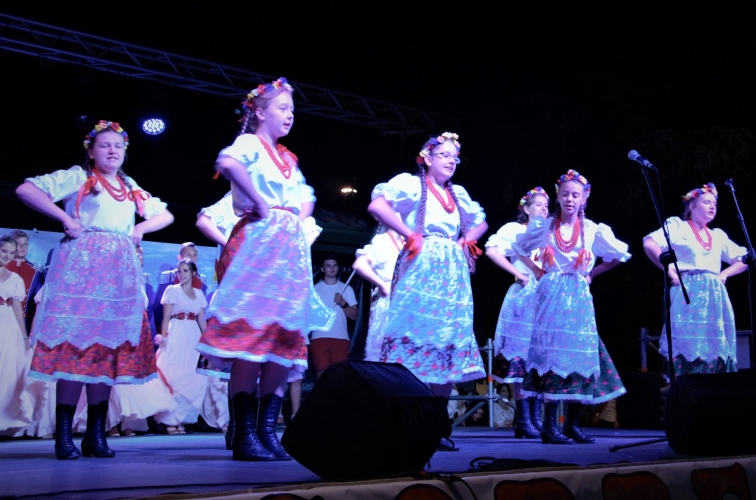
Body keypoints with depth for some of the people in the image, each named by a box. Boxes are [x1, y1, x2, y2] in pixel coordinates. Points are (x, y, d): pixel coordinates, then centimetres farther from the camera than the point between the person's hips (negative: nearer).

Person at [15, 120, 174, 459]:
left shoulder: (132, 189, 22)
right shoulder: (77, 177, 6)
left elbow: (166, 215, 30)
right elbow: (26, 190, -3)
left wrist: (141, 229, 12)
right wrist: (65, 218, -9)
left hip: (120, 272, 6)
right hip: (81, 266, -5)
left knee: (110, 348, 2)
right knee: (75, 345, -11)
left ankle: (96, 432, 8)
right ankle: (63, 435, -8)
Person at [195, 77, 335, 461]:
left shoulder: (288, 159, 24)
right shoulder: (250, 143, 0)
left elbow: (308, 199, 33)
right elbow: (227, 162, -23)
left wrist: (297, 215, 11)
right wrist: (259, 202, -20)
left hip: (291, 246, 8)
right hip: (259, 241, -8)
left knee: (286, 338, 3)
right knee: (252, 334, -14)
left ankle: (267, 430, 8)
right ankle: (244, 434, -11)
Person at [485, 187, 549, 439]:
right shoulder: (515, 229, 2)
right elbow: (491, 250, -14)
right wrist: (517, 273, -14)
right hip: (524, 298, -7)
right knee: (520, 357, -9)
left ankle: (536, 416, 9)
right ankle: (523, 419, -7)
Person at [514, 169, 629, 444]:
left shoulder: (593, 229, 4)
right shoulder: (544, 225, 4)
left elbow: (620, 255, 14)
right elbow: (519, 248, 18)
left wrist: (591, 274, 10)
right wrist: (539, 272, 9)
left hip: (579, 298, 2)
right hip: (551, 297, -1)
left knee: (580, 355, -1)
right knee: (553, 354, -8)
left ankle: (572, 425, 9)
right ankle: (549, 426, -6)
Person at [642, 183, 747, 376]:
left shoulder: (718, 235, 21)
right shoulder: (677, 225, 4)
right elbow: (649, 244, -12)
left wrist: (724, 274, 8)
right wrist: (670, 271, -12)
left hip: (715, 296, 6)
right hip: (687, 293, -6)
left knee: (715, 352, 1)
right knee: (687, 351, -13)